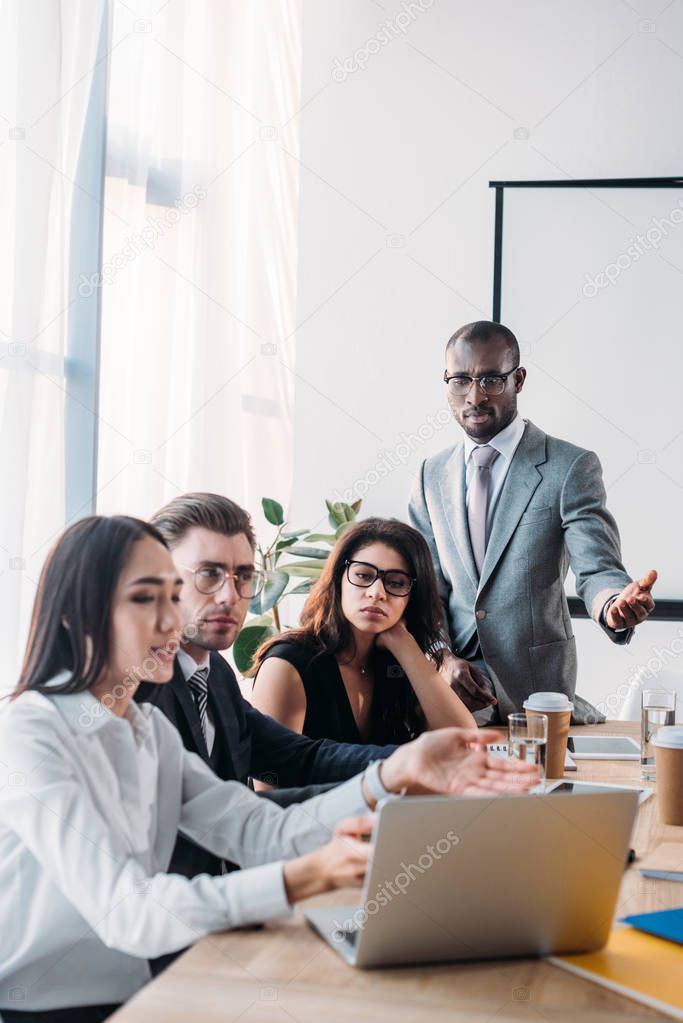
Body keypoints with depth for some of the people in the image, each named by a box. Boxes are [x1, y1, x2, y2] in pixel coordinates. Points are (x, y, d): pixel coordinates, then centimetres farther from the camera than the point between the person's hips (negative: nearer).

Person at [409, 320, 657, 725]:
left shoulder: (571, 467, -8)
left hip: (539, 690, -3)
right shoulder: (431, 476, 6)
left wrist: (615, 605, -38)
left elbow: (597, 568, -15)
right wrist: (444, 657, -11)